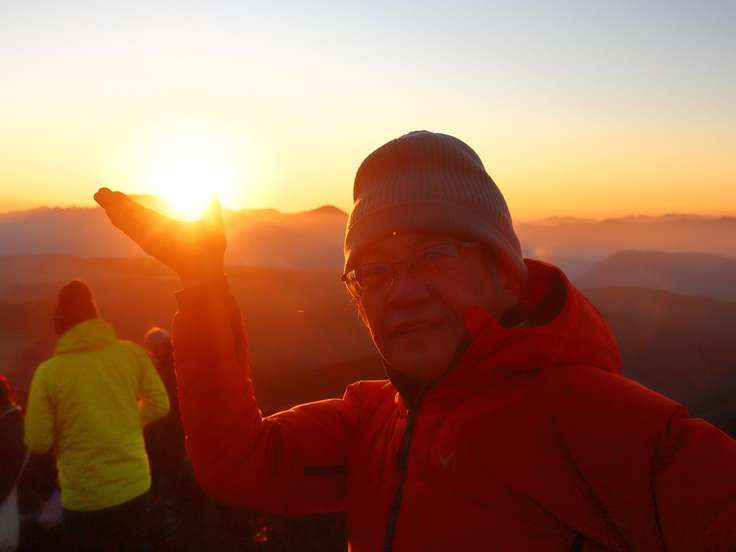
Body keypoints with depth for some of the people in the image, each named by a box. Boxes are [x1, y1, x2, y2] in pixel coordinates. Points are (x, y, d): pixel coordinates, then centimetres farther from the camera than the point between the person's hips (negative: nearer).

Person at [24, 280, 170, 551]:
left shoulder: (48, 371, -14)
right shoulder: (132, 352, -7)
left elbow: (38, 442, -9)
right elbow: (159, 406, 0)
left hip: (85, 498, -2)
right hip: (135, 485, 3)